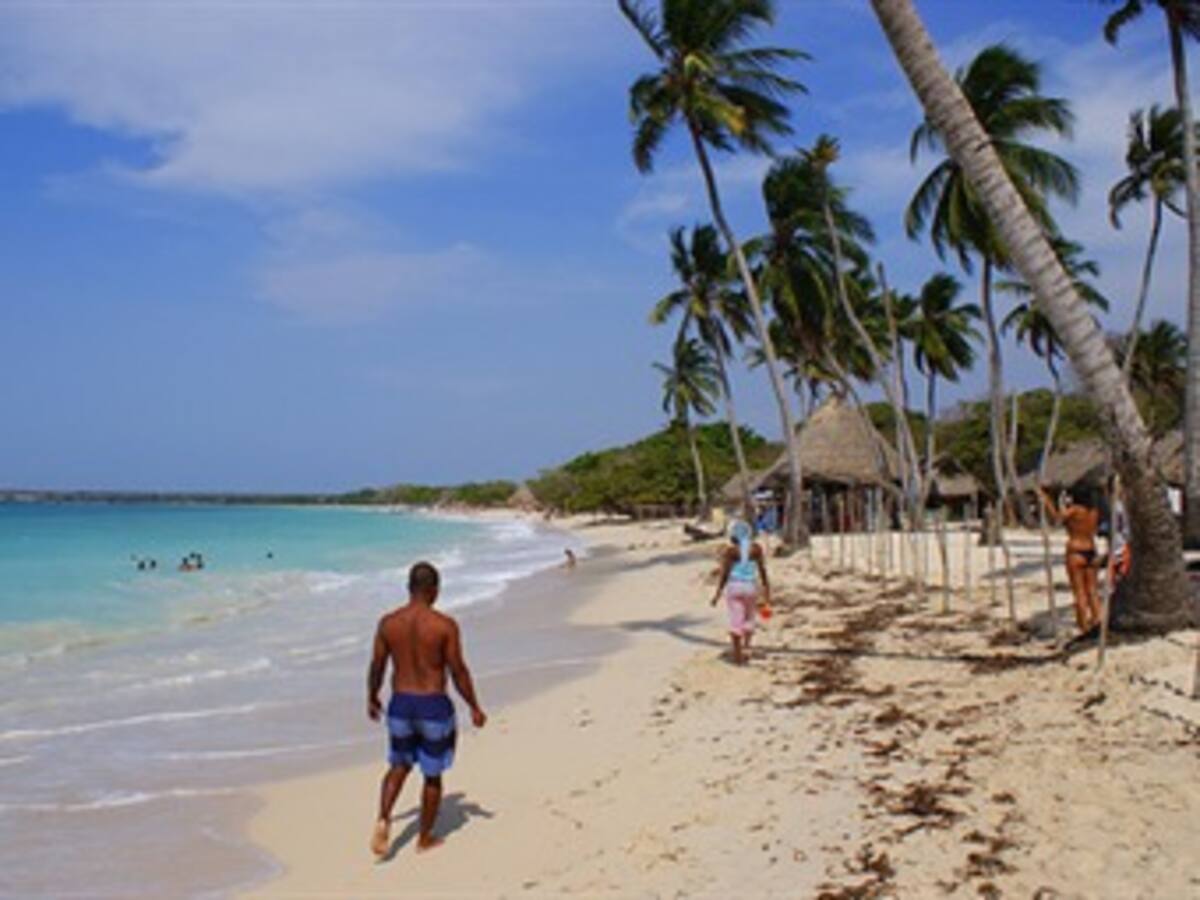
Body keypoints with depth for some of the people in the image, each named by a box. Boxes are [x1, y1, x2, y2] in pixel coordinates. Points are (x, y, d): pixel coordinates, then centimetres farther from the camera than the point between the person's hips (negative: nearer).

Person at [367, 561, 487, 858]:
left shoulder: (388, 623, -3)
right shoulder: (445, 625, -13)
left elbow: (377, 666, 5)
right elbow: (458, 671, -10)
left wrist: (372, 698, 22)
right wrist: (475, 708, 2)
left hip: (400, 704, 3)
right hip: (434, 706, -3)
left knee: (399, 765, 24)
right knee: (432, 775, 14)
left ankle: (383, 820, 3)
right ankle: (425, 838, 25)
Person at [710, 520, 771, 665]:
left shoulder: (730, 551, -8)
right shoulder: (756, 549, -2)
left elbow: (724, 573, -9)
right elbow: (763, 571, 1)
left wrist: (718, 593, -3)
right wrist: (766, 588, 10)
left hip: (734, 587, -1)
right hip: (751, 587, 1)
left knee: (736, 620, 4)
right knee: (749, 618, 19)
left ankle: (738, 657, 6)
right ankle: (746, 646, 1)